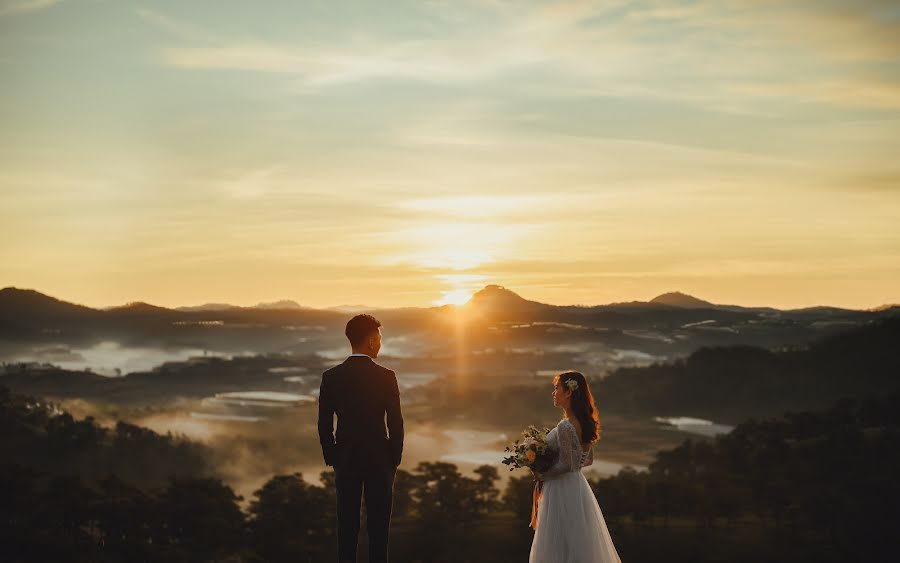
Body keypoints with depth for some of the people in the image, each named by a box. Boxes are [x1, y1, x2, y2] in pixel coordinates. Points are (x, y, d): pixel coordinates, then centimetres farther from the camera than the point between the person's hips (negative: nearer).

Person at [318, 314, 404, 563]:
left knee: (347, 525, 9)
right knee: (378, 526, 6)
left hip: (345, 460, 2)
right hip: (379, 459, -2)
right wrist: (394, 461, 5)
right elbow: (395, 423, -7)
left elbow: (324, 425, 0)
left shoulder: (331, 377, -3)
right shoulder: (386, 377, -10)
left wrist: (332, 460, 11)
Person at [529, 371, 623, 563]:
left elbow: (565, 465, -20)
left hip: (562, 490, -9)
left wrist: (541, 475, -7)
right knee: (583, 547, 14)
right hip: (578, 485, 9)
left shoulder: (565, 427, -20)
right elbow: (588, 459, 17)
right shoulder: (585, 423, 7)